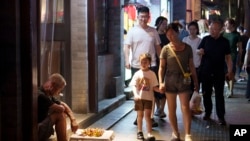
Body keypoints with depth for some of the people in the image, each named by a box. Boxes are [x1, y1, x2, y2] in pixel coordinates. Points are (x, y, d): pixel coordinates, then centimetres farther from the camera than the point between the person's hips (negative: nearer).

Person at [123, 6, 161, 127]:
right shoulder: (132, 31, -1)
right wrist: (127, 60, -21)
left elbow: (158, 47, 11)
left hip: (151, 66, 1)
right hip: (136, 66, -1)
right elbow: (126, 47, -7)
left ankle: (151, 117, 7)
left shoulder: (153, 31, 5)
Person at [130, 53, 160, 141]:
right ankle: (139, 132, 27)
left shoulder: (152, 74, -1)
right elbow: (134, 86, -5)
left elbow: (154, 87, 0)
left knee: (147, 115, -6)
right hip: (139, 98, 1)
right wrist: (136, 94, -21)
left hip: (148, 98, -1)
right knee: (140, 115, 12)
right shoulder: (137, 74, -1)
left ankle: (149, 134, -6)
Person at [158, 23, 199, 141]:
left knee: (185, 107, -6)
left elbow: (191, 66, 7)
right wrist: (161, 82, -10)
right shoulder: (166, 49, -2)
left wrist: (196, 82, 7)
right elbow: (162, 67, -1)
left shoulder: (187, 48, 1)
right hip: (170, 80, 0)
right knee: (171, 109, 7)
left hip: (184, 80, 0)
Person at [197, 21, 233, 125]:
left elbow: (228, 57, 3)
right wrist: (200, 51, -21)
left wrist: (229, 71, -4)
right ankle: (207, 113, 27)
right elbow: (198, 51, 4)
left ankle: (221, 117, 6)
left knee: (219, 95, 1)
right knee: (206, 94, 11)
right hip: (205, 72, 1)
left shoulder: (225, 41, -1)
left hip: (219, 73, -1)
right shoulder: (205, 39, 0)